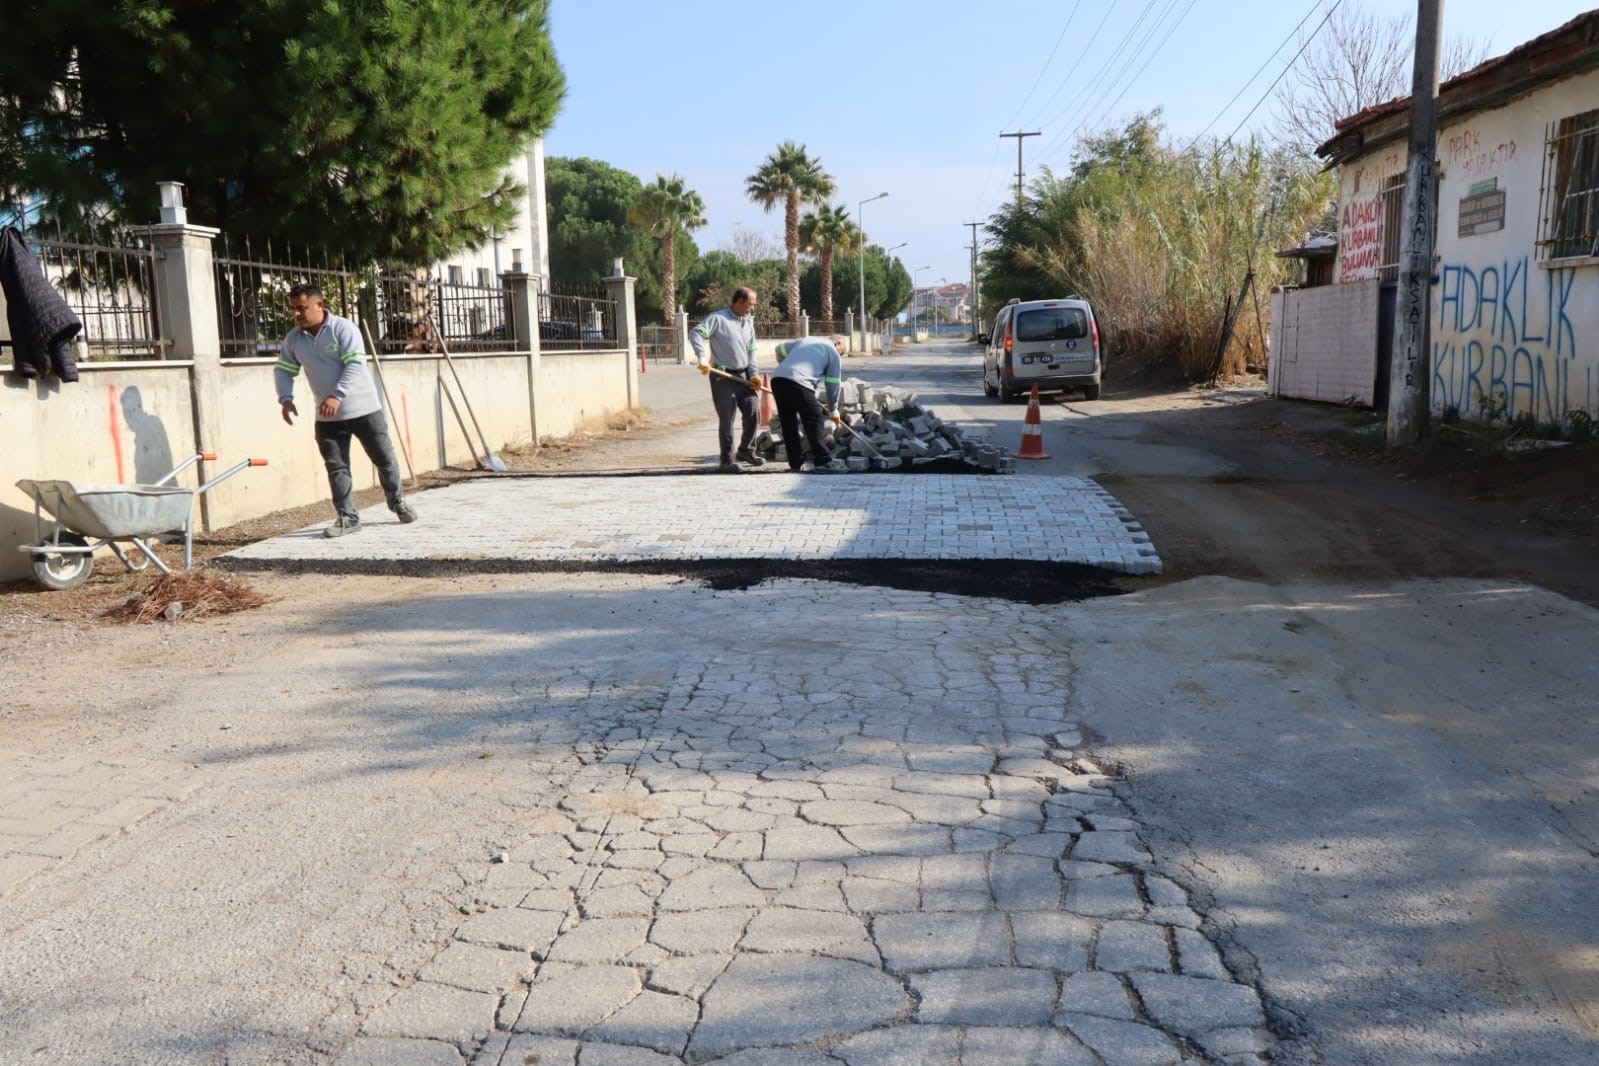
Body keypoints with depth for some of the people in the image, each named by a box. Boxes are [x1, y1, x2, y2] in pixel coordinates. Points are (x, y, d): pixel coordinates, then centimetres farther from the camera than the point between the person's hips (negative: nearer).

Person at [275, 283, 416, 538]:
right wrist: (286, 398, -9)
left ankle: (398, 502, 30)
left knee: (384, 458, 8)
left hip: (363, 409, -4)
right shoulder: (293, 339, 2)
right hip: (327, 417, 4)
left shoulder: (344, 328, -14)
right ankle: (347, 517, 6)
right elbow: (283, 370, 9)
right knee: (336, 467, 0)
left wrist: (337, 396, -31)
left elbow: (355, 365, -22)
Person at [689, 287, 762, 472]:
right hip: (723, 377, -7)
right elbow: (695, 333, -20)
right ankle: (727, 461, 5)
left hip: (744, 376, 7)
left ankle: (744, 451, 28)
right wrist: (702, 359, -30)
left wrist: (753, 373, 4)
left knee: (753, 414, 8)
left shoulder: (748, 321, 12)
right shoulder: (718, 318, -10)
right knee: (726, 420, -4)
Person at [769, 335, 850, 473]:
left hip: (777, 378, 7)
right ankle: (823, 460, -1)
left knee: (788, 423, 11)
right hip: (798, 383, -7)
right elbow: (833, 384, 13)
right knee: (813, 421, 0)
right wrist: (833, 410, 24)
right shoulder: (833, 353, 13)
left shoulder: (805, 340, 31)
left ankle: (795, 463, 14)